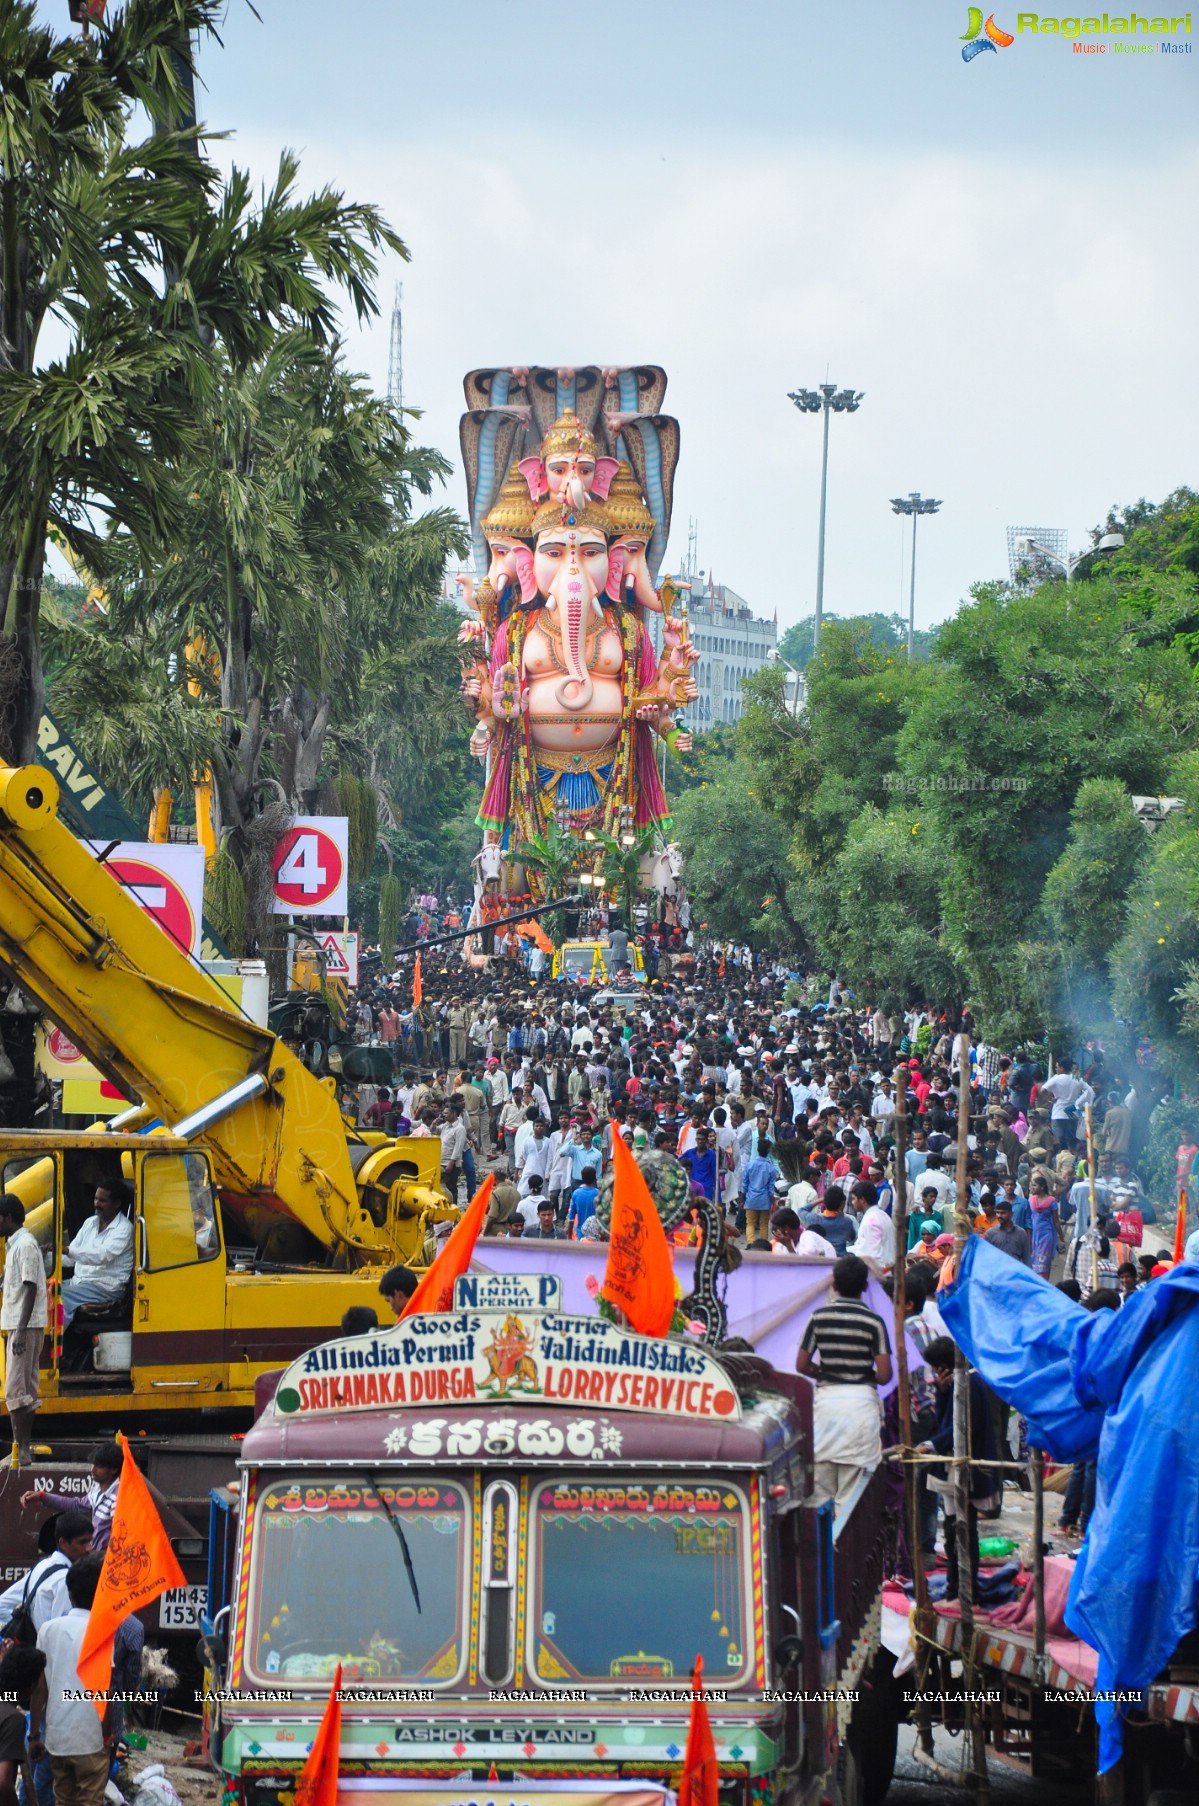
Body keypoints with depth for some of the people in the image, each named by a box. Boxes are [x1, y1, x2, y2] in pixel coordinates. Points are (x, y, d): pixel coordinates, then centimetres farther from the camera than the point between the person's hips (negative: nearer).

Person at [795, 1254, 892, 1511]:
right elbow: (884, 1374, -9)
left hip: (825, 1398, 2)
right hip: (861, 1401, -2)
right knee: (851, 1494, -1)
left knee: (819, 1490, 7)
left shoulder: (819, 1317, 1)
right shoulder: (872, 1321, -5)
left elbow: (802, 1365, 3)